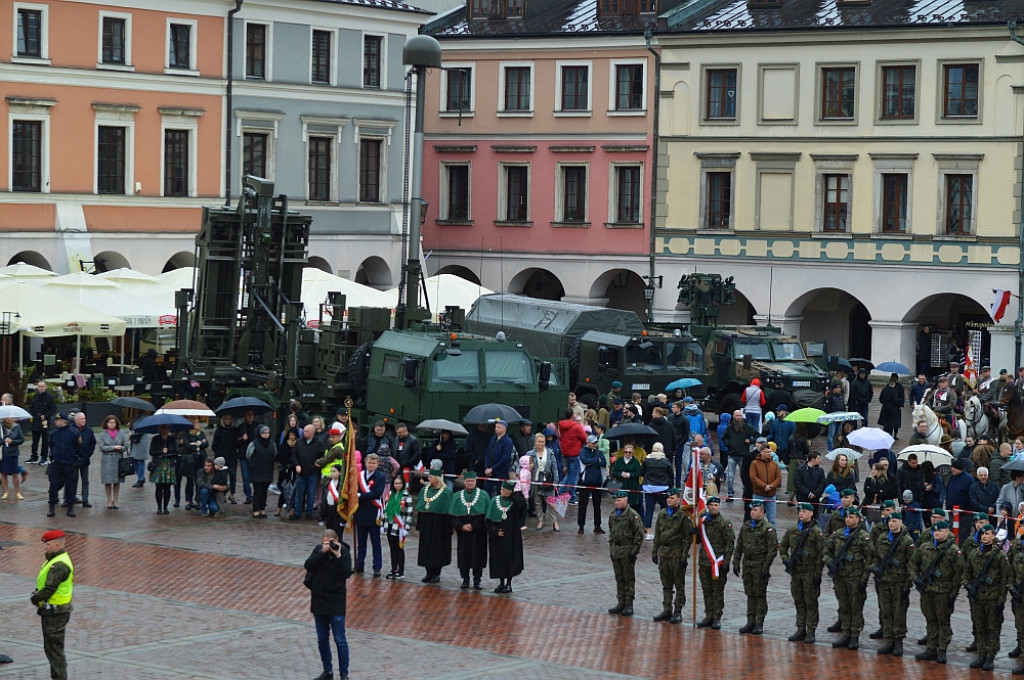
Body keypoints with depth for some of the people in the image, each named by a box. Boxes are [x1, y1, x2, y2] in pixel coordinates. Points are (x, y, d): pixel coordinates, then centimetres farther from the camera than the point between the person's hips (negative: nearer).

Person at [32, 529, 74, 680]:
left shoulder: (59, 565, -23)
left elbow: (49, 590, -26)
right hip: (50, 612, 11)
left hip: (56, 614, -11)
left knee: (55, 649, -5)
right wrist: (37, 593, 0)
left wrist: (35, 599, -9)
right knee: (50, 648, 18)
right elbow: (44, 584, 19)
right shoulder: (54, 560, 12)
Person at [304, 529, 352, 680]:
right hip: (319, 600, 4)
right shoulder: (318, 550, 0)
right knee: (322, 639, 13)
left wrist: (338, 555, -25)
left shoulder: (344, 552, -9)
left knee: (340, 640, -2)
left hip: (336, 601, -4)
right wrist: (322, 552, -22)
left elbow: (347, 574, -19)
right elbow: (308, 565, -13)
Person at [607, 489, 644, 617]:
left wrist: (634, 551, -14)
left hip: (628, 551, -7)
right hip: (616, 551, 7)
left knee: (629, 579, -1)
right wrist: (611, 549, 16)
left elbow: (639, 534, -12)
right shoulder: (613, 515, 12)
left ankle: (629, 605, 2)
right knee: (619, 579, 11)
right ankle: (621, 603, 19)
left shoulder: (633, 515, -11)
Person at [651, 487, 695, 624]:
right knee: (666, 585, 12)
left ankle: (678, 612, 5)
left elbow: (688, 537, -9)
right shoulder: (662, 514, 11)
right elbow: (657, 535, 16)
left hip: (677, 553, -6)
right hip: (663, 552, 6)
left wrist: (684, 555, -13)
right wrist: (654, 551, 11)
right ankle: (667, 610, 18)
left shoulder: (684, 515, -7)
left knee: (679, 585, 1)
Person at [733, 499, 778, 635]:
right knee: (750, 594, 9)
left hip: (760, 566, -6)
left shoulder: (768, 528, -8)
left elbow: (772, 549, -11)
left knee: (760, 595, 0)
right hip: (747, 565, 6)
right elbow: (739, 546, 16)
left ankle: (759, 624, 5)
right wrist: (736, 563, 9)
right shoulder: (745, 526, 11)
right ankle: (750, 622, 15)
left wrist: (766, 567, -15)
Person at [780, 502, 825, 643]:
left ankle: (811, 632, 3)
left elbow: (820, 554, -8)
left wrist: (818, 574, -12)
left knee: (811, 603, -1)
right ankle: (801, 630, 18)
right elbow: (783, 546, 18)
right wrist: (785, 559, -1)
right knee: (799, 602, 11)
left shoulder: (816, 532, -7)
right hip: (795, 571, 5)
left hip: (809, 572, -5)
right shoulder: (791, 530, 8)